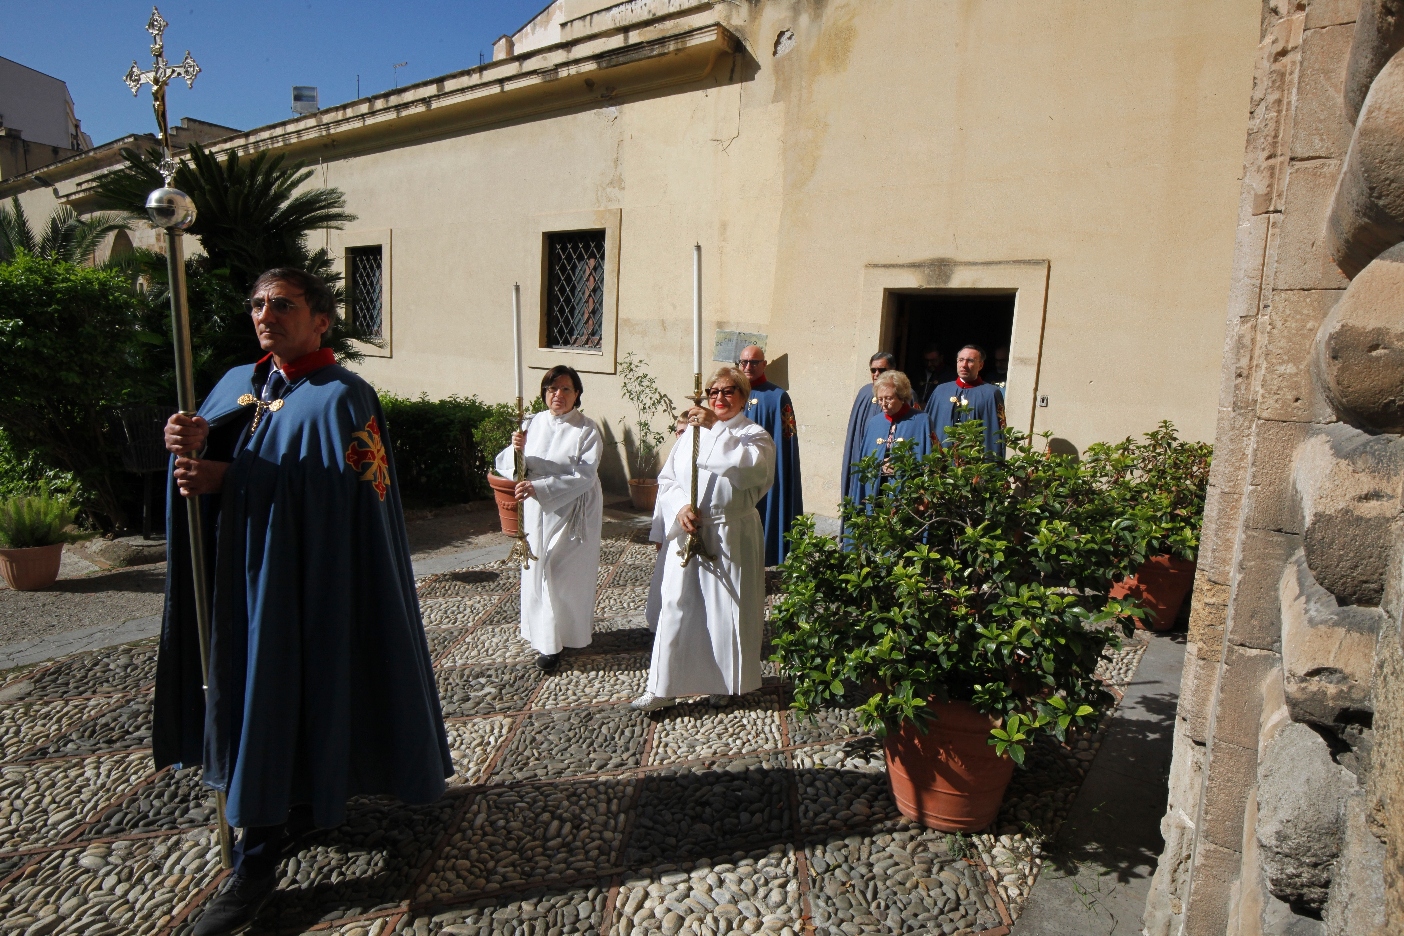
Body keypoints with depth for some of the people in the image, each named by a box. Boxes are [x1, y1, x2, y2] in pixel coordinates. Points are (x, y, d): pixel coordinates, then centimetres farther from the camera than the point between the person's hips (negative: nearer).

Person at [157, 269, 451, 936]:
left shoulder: (341, 397, -12)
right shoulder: (239, 384, 11)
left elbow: (345, 491, -21)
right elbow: (209, 462, 9)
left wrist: (231, 476, -22)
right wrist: (192, 445, -16)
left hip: (307, 576, -7)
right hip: (242, 568, 7)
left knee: (284, 695, -2)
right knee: (248, 685, 15)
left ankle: (258, 861, 9)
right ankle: (306, 804, 35)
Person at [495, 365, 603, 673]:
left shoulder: (587, 429, -11)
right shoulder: (533, 424, 3)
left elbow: (583, 477, -20)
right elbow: (504, 465, 2)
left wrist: (538, 488, -29)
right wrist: (516, 451, -21)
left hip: (573, 512, -4)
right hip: (536, 512, 4)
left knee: (566, 574, 1)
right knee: (538, 573, 10)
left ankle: (554, 643, 16)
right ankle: (545, 638, 27)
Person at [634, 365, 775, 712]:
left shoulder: (755, 435, -2)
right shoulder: (692, 432, 12)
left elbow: (752, 467, -25)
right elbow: (667, 478, 8)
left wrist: (716, 426, -27)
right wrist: (680, 507, -11)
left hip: (731, 537, -3)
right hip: (686, 532, 4)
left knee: (726, 609, 6)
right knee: (676, 607, 4)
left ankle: (725, 682, 27)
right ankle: (663, 686, 13)